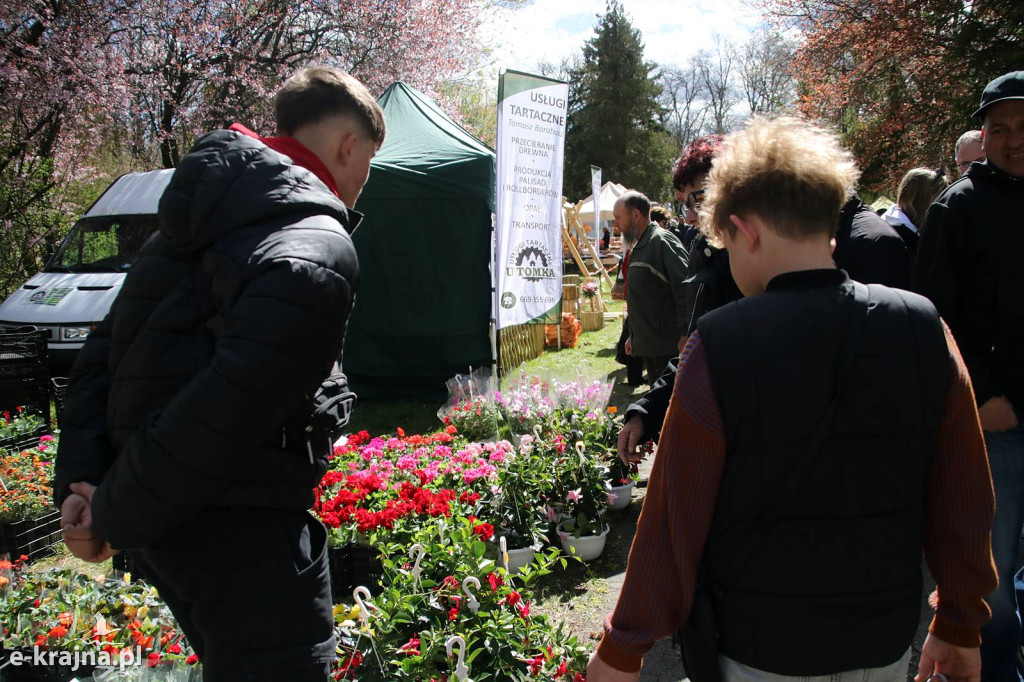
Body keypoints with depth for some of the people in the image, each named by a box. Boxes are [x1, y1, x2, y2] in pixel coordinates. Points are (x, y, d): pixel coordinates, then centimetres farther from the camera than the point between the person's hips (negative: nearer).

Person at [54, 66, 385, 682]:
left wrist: (79, 479, 3)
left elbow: (106, 349, 10)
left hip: (165, 527, 10)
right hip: (238, 535, -10)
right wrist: (115, 515, -14)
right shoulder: (316, 255, -19)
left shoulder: (191, 231, 13)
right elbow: (230, 408, -25)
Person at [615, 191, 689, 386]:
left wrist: (684, 336, -22)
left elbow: (684, 290, -20)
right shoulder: (639, 248, 18)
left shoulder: (662, 242, -13)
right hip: (648, 345, 10)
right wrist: (633, 336, 24)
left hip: (668, 347, -10)